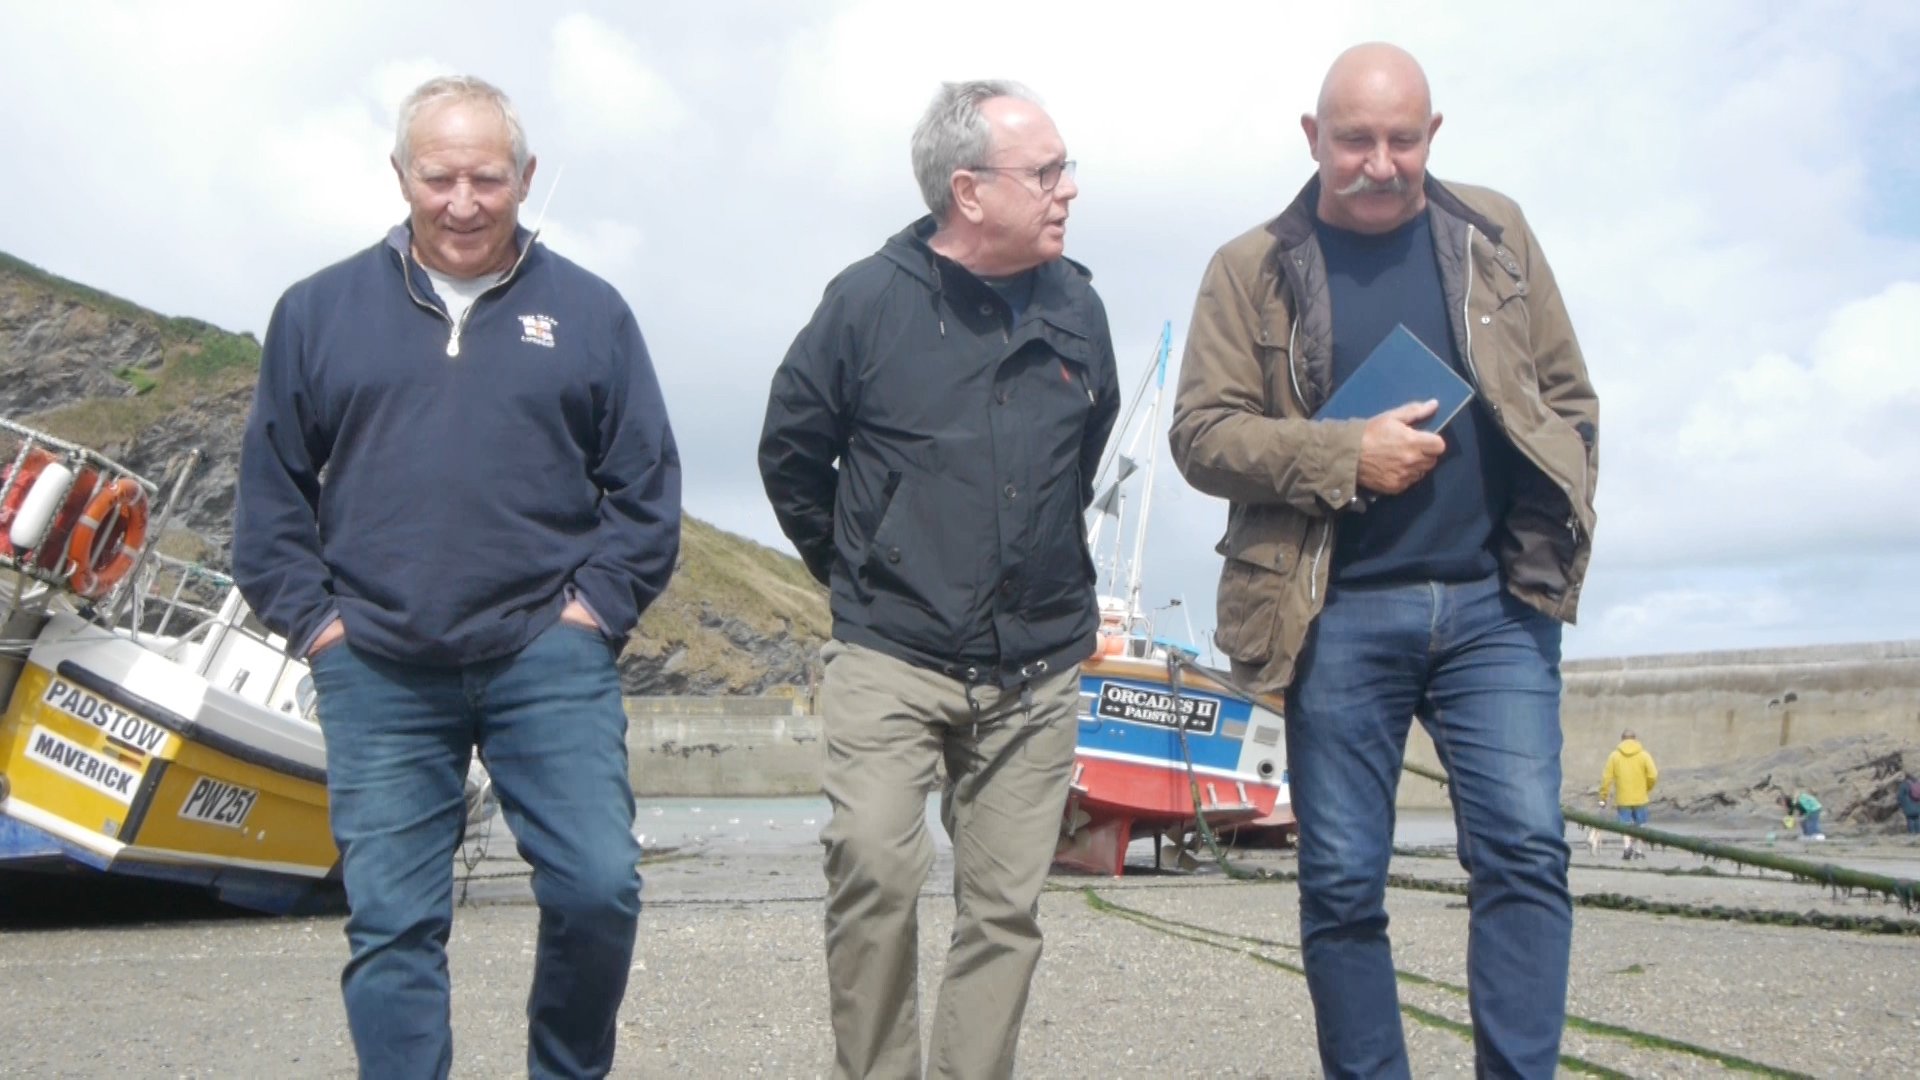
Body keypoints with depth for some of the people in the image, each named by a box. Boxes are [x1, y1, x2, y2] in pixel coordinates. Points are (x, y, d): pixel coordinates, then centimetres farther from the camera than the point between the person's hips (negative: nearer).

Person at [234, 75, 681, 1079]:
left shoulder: (588, 311, 6)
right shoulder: (318, 310, 8)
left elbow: (646, 489, 7)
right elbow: (271, 491, 10)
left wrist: (596, 605, -3)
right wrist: (314, 618, 1)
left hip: (548, 660, 0)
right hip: (377, 676, 1)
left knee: (599, 889, -5)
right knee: (392, 925, 4)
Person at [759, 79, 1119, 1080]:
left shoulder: (1077, 309, 5)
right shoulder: (870, 300, -7)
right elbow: (790, 452, 5)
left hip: (1036, 668, 4)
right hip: (889, 658, -3)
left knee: (1006, 905, 6)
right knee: (875, 867, -18)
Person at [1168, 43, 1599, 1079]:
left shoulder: (1494, 233, 12)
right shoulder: (1251, 270, 5)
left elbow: (1566, 395, 15)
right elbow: (1201, 432, -2)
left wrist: (1555, 539, 4)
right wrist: (1349, 456, -13)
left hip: (1494, 601, 2)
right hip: (1339, 615, -1)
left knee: (1525, 850, -8)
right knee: (1342, 883, 2)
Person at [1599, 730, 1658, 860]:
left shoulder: (1614, 755, -1)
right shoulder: (1644, 755, -2)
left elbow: (1607, 777, -5)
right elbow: (1653, 776, -8)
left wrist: (1603, 797, 1)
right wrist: (1647, 789, 11)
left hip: (1622, 800, 0)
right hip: (1640, 798, 0)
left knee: (1626, 824, 5)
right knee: (1640, 825, 15)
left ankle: (1628, 844, -18)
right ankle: (1639, 849, 17)